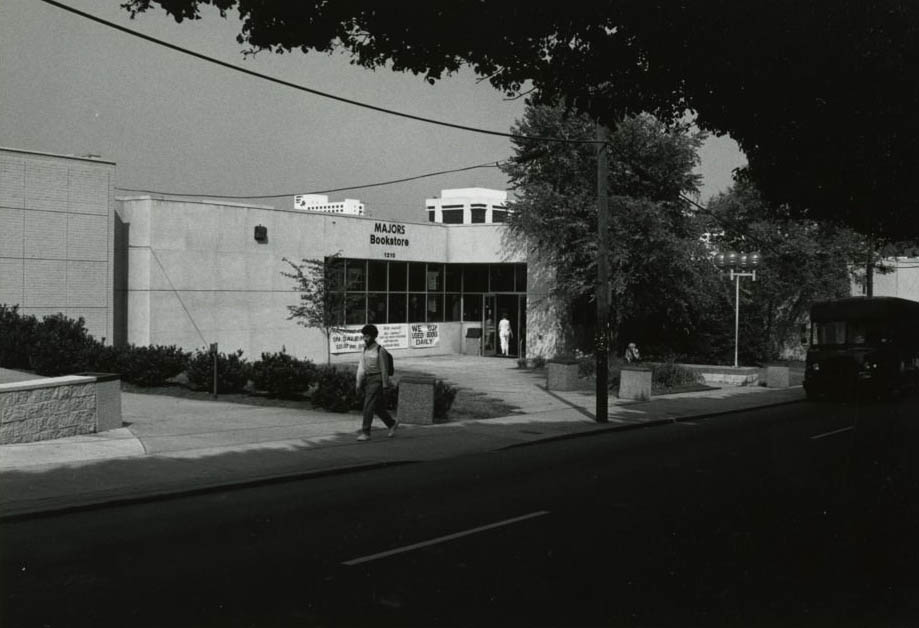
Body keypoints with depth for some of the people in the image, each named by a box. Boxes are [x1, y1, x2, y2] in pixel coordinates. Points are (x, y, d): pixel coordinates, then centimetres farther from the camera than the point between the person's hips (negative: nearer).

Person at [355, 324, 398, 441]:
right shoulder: (365, 350, 9)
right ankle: (392, 424, 32)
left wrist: (385, 386, -10)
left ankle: (365, 433, -8)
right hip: (367, 380, 7)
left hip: (376, 380, -7)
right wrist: (358, 382, 3)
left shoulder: (380, 351, -11)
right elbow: (361, 367, 8)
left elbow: (384, 369, -10)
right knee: (377, 407, 15)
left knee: (368, 406, -11)